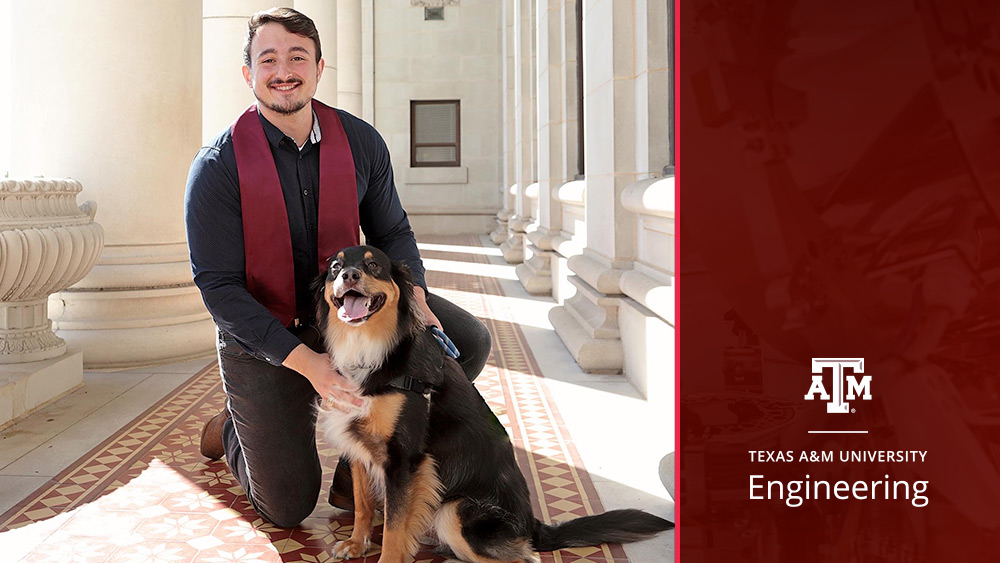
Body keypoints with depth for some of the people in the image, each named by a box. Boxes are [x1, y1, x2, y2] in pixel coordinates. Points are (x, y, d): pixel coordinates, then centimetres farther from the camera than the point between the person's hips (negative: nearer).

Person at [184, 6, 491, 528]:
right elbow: (219, 287, -20)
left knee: (467, 341, -12)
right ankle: (232, 429, 39)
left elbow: (391, 232, 3)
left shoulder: (361, 142, -9)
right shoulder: (218, 165, -20)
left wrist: (413, 299, -19)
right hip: (262, 338, -4)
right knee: (287, 509, 2)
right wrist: (306, 362, -30)